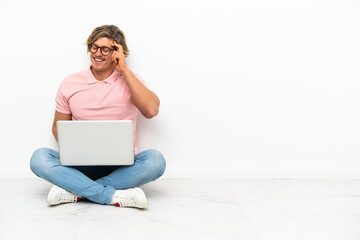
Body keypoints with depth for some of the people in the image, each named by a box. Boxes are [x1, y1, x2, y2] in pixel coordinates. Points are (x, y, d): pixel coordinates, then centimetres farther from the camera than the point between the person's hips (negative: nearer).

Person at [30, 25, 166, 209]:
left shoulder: (130, 80, 2)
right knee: (39, 158, -25)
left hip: (121, 165, -1)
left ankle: (77, 191, -28)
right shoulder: (70, 84, 7)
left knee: (155, 159, -31)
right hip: (81, 164, 2)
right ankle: (114, 196, -31)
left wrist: (125, 70, -12)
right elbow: (58, 127, 14)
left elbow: (151, 110, -17)